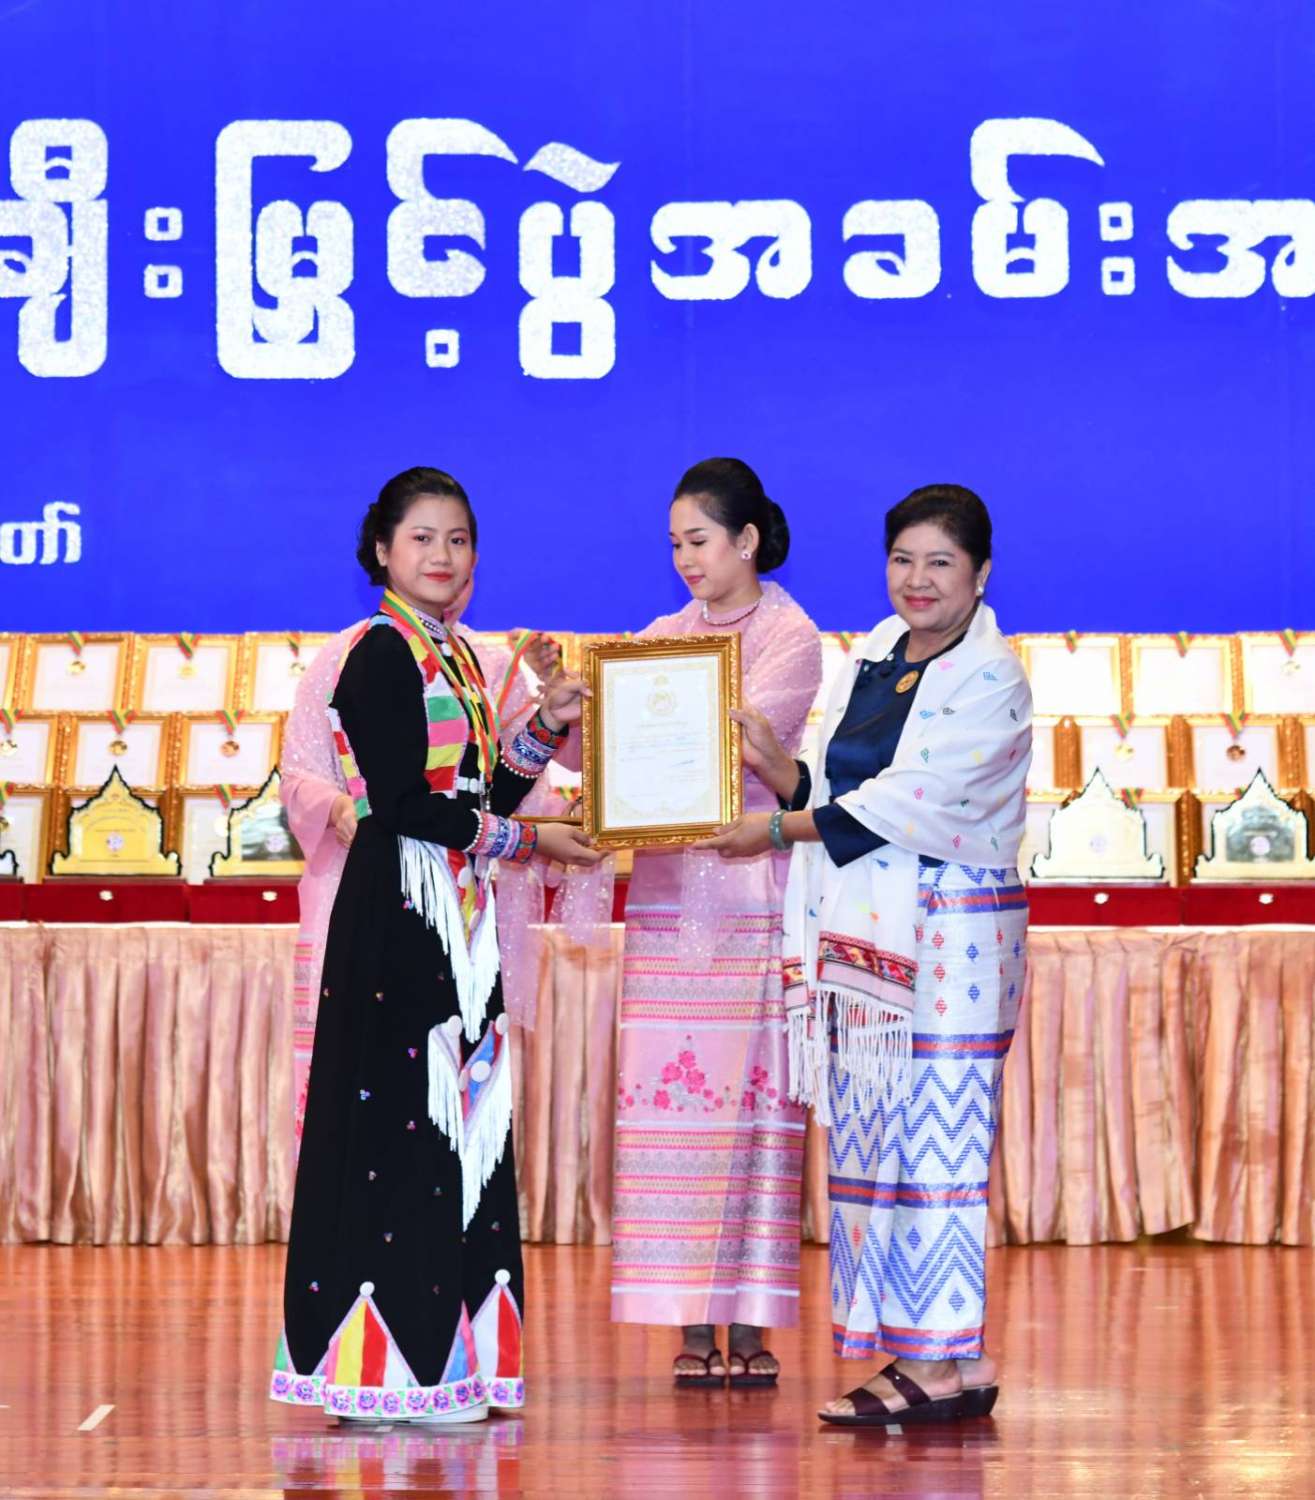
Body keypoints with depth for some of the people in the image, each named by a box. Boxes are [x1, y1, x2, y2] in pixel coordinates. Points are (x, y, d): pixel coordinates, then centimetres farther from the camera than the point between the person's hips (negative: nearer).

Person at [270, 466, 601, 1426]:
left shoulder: (455, 659, 17)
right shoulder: (384, 653, -9)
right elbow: (403, 802, -17)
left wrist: (544, 732, 8)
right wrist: (526, 839, -10)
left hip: (456, 920, 9)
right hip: (398, 914, -9)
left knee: (453, 1121, 8)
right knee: (399, 1120, -8)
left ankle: (441, 1359, 12)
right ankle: (388, 1370, -4)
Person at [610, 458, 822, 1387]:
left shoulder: (792, 638, 2)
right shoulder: (662, 637, 15)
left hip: (757, 891, -4)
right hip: (669, 888, 4)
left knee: (755, 1095, -4)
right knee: (675, 1093, -1)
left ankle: (750, 1322, -1)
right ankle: (694, 1321, 2)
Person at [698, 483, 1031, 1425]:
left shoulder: (991, 681, -9)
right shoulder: (875, 657, 14)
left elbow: (905, 802, -15)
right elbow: (838, 792, 15)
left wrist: (777, 831, -10)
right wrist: (781, 773, -5)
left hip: (947, 939, -8)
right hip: (865, 938, 8)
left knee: (933, 1133, -7)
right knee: (874, 1136, 7)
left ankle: (951, 1363, -2)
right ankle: (914, 1351, 12)